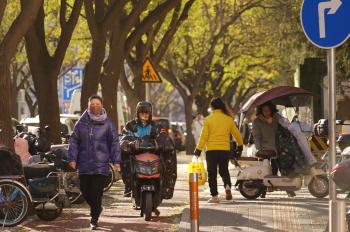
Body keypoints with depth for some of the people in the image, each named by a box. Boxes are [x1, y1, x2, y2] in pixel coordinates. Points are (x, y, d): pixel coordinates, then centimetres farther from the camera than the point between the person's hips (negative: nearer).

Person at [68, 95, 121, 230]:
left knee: (97, 192, -6)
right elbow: (74, 141, 8)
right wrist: (72, 159, 0)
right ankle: (95, 208, 33)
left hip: (101, 164, -2)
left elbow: (114, 142, 4)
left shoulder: (107, 124, 2)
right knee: (85, 190, 5)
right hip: (84, 163, 2)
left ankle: (94, 219, 3)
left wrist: (116, 161, -2)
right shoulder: (81, 123, 6)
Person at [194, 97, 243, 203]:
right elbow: (236, 134, 12)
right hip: (225, 150, 2)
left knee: (212, 173, 5)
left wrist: (199, 149, 1)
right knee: (224, 170, 17)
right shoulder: (228, 119, 3)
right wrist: (240, 145, 29)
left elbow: (204, 136, -7)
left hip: (211, 150, -2)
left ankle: (215, 196, 2)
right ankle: (227, 186, -10)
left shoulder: (208, 119, -4)